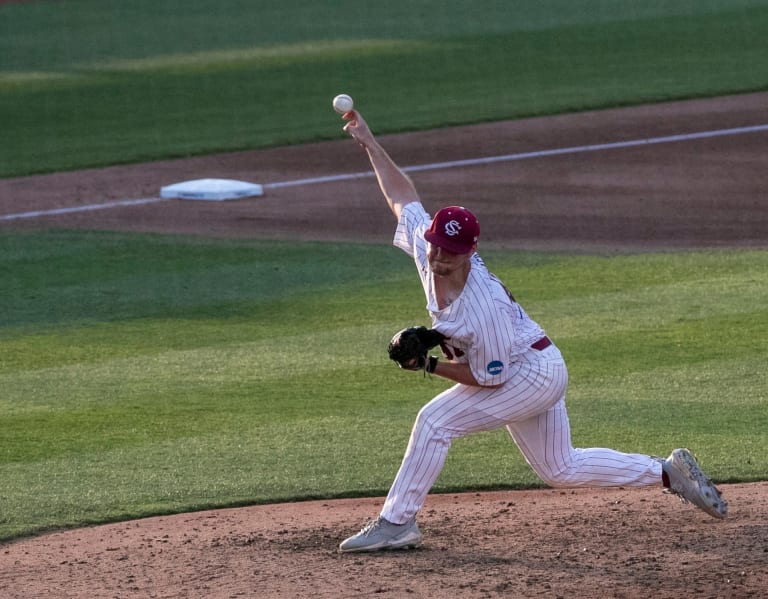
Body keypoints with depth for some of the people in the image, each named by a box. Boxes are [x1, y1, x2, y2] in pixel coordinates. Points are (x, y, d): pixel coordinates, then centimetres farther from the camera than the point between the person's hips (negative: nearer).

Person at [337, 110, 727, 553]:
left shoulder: (484, 304, -35)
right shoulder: (427, 247, -16)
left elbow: (489, 377, -27)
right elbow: (403, 196, -1)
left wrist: (430, 365, -27)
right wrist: (369, 143, -3)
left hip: (532, 373, -9)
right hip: (535, 374, 9)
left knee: (436, 420, -17)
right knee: (561, 469, 18)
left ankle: (396, 524, -9)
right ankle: (669, 472, 25)